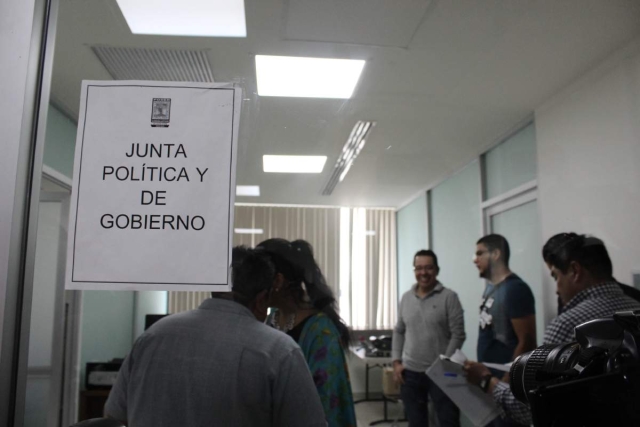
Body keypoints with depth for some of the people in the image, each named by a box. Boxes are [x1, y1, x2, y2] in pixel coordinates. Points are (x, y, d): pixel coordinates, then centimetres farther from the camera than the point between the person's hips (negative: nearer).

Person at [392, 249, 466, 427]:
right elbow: (398, 332, 13)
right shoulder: (406, 298, 7)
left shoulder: (449, 297, -7)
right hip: (410, 372, 4)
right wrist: (396, 362, 5)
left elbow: (458, 335, -9)